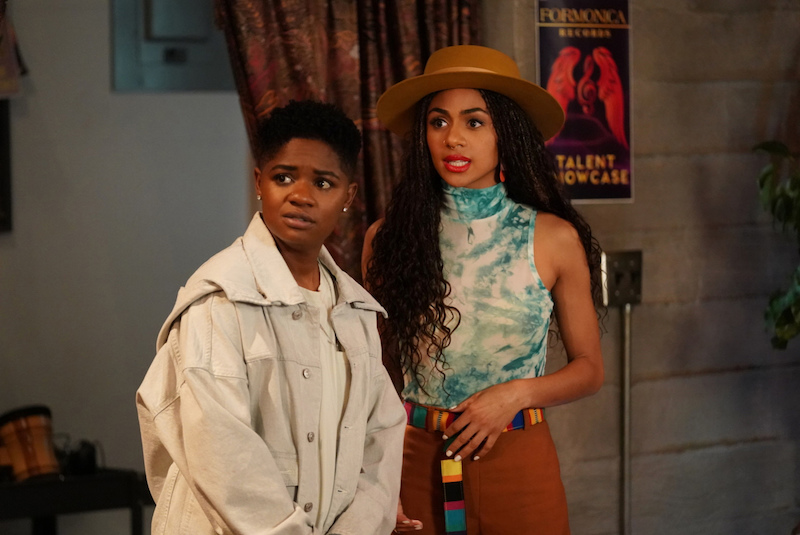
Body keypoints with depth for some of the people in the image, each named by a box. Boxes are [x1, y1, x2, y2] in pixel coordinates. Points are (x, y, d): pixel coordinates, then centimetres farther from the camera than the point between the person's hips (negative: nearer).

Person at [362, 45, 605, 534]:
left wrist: (517, 393, -13)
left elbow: (589, 369, 4)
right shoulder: (388, 238, 0)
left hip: (518, 462, -1)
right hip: (416, 459, 1)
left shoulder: (553, 238, -3)